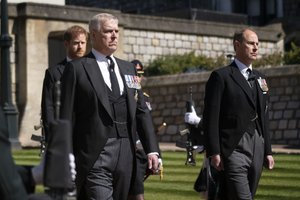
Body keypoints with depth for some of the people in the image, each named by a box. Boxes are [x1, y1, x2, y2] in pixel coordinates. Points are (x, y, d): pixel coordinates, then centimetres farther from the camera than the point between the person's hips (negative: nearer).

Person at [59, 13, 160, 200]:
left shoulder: (128, 69, 17)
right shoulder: (77, 69, 0)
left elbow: (142, 111, 16)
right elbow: (67, 117, -3)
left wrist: (152, 149, 7)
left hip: (126, 155, 6)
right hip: (96, 156, -6)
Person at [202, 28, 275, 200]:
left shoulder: (260, 79, 17)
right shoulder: (221, 76, -4)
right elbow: (211, 118, -8)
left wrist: (268, 151, 15)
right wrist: (214, 152, -14)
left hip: (257, 149, 7)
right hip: (234, 149, -7)